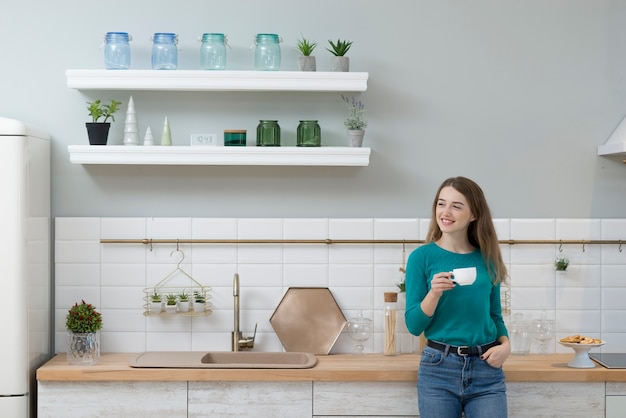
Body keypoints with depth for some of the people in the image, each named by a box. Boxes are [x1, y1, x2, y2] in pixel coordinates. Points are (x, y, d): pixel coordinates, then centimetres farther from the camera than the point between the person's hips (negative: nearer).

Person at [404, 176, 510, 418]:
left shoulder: (487, 259, 5)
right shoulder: (422, 257, -3)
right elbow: (413, 325, -4)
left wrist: (505, 344, -4)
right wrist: (434, 293, -20)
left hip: (486, 370, 2)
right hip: (438, 368, -2)